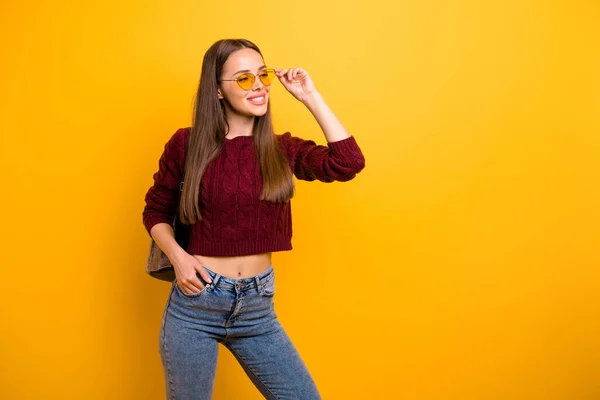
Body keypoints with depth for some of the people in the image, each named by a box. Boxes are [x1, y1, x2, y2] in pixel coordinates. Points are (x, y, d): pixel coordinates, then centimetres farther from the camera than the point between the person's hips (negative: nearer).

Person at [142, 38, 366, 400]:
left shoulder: (281, 149, 2)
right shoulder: (186, 143, -4)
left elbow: (348, 163, -12)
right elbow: (156, 211, 7)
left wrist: (310, 96, -8)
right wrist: (177, 255, -12)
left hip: (258, 306, 2)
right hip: (195, 302, -2)